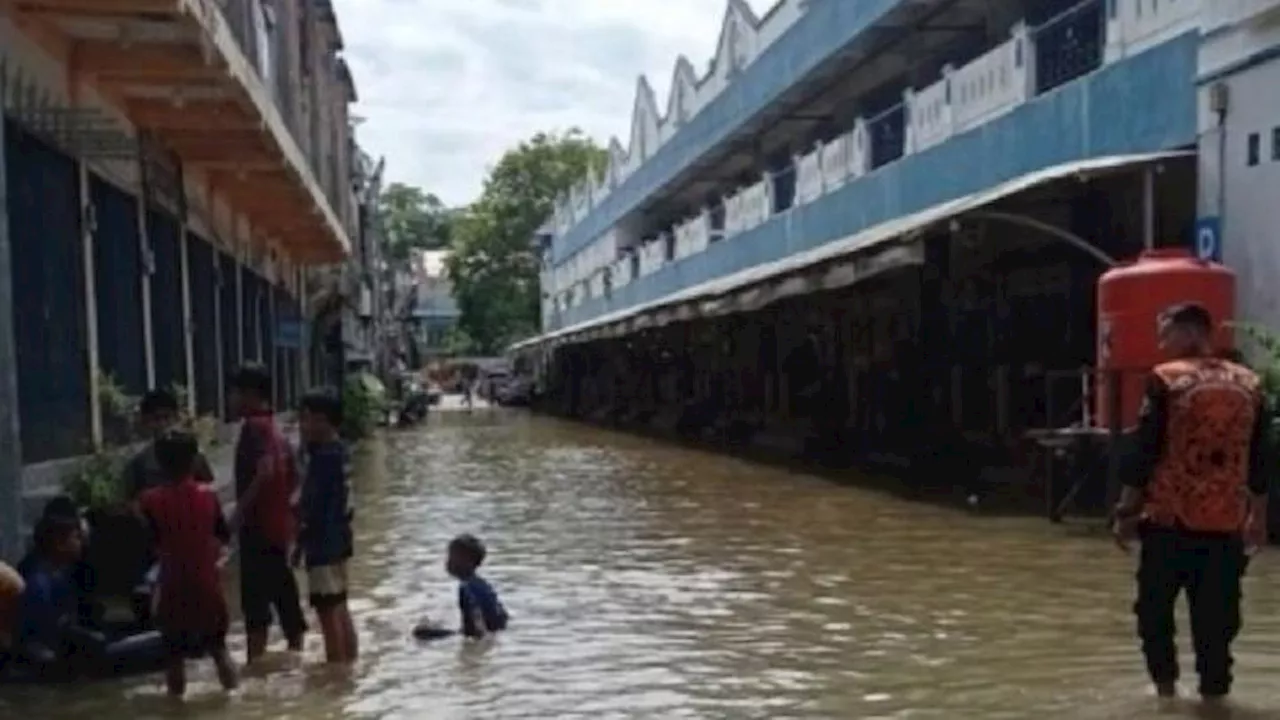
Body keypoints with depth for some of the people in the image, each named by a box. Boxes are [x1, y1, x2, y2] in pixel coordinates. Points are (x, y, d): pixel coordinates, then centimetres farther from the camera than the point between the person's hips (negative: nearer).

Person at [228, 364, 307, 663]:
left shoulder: (255, 426, -13)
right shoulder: (273, 428, 15)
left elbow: (265, 471, -28)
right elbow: (293, 475, 19)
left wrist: (240, 510, -22)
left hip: (258, 524, -9)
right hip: (278, 522, 9)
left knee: (255, 597, -7)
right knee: (282, 590, 14)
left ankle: (256, 660, -6)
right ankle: (296, 651, 21)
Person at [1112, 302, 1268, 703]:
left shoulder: (1167, 381, -8)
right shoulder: (1248, 384, 7)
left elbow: (1144, 452, -10)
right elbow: (1259, 461, 13)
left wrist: (1126, 511, -4)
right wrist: (1258, 517, 21)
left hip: (1170, 517, -4)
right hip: (1227, 521, 4)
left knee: (1154, 605, 13)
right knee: (1216, 611, 11)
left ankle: (1165, 681, 16)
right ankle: (1213, 686, 14)